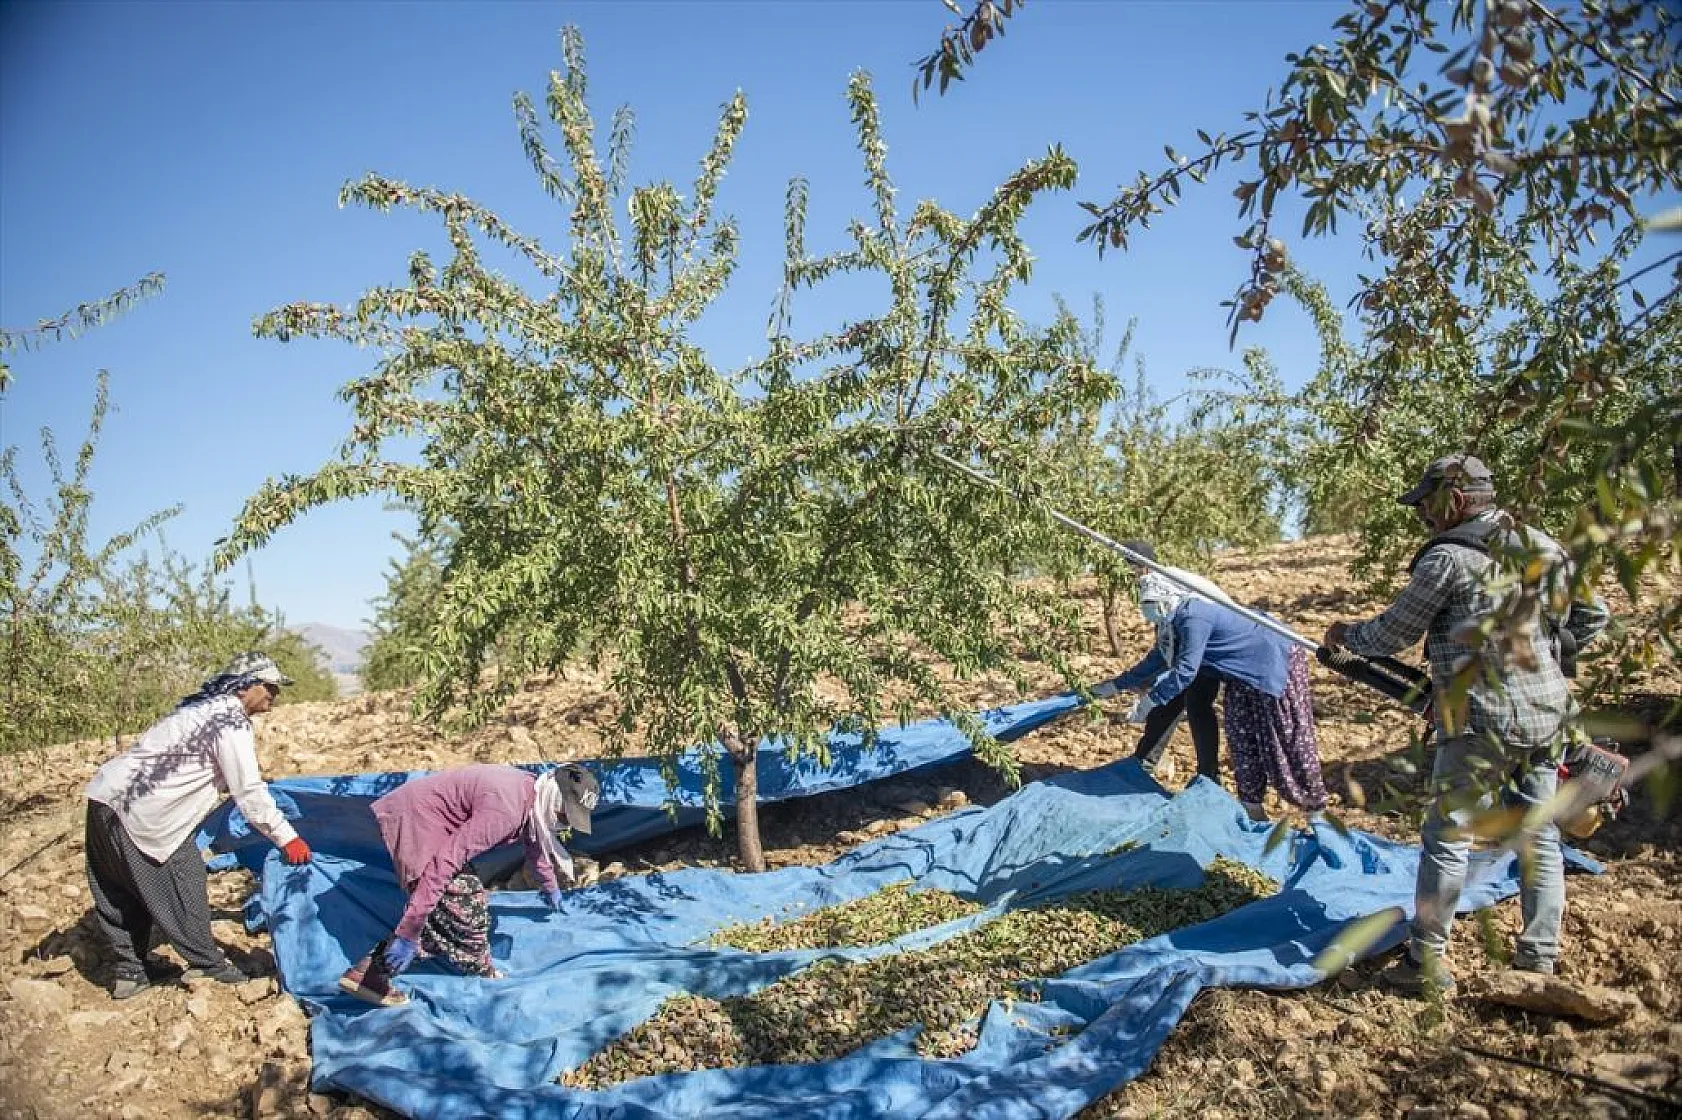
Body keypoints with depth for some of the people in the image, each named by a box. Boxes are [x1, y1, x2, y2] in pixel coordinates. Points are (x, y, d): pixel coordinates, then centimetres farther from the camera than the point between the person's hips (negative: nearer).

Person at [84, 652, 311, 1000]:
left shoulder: (205, 707, 16)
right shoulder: (232, 723, -14)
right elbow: (248, 791, -16)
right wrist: (286, 837, -11)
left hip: (106, 795, 10)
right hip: (140, 812, -10)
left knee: (118, 891, 17)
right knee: (183, 884, 0)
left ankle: (129, 969, 28)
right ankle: (207, 964, 10)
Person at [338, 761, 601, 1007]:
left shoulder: (532, 791, 1)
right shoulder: (505, 809, -30)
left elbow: (536, 842, 23)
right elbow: (444, 862, -33)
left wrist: (550, 886, 41)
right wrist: (408, 933, -33)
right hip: (412, 822, -10)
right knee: (466, 903, -4)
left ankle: (368, 972, 13)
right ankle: (483, 975, 17)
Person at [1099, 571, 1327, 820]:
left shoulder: (1192, 617, -29)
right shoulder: (1174, 621, 2)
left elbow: (1185, 670, -33)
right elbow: (1158, 658, 13)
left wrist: (1148, 701, -30)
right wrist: (1116, 685, 14)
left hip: (1277, 662, -10)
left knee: (1290, 740, -3)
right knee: (1241, 737, 9)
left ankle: (1316, 815, 9)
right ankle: (1252, 810, 16)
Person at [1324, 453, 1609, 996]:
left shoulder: (1448, 557, -10)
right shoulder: (1542, 545, 9)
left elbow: (1391, 635, -5)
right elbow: (1593, 616, 17)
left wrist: (1345, 634, 13)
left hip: (1482, 722, -7)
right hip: (1547, 717, 7)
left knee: (1447, 838, 2)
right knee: (1539, 836, 14)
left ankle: (1427, 962, 8)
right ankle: (1539, 960, 22)